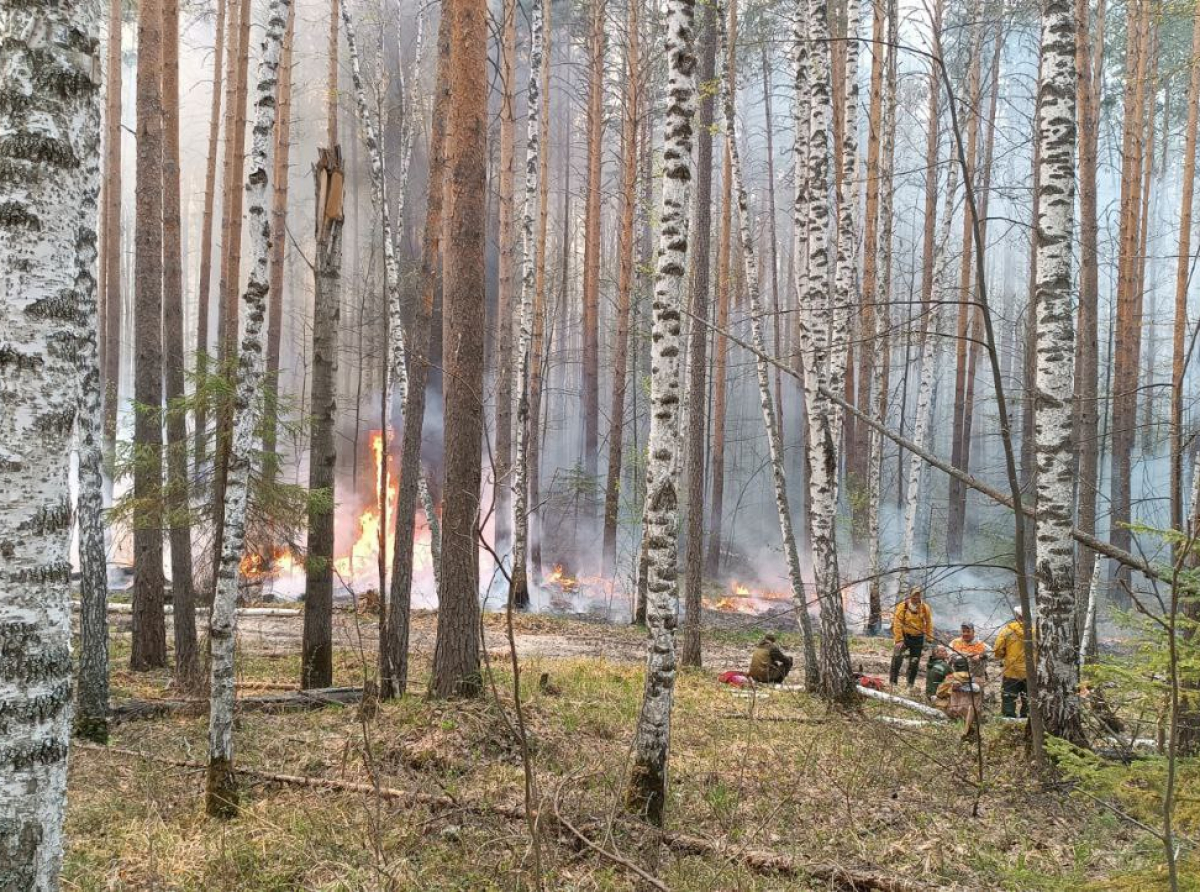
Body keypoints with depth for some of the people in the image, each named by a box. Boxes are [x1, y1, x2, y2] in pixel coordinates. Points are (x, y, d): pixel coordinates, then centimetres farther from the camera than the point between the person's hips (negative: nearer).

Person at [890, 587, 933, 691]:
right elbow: (897, 623, -15)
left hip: (918, 638, 3)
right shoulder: (902, 606, -12)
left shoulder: (925, 608, -2)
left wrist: (929, 638, 2)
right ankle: (893, 683, -12)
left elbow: (929, 624, 7)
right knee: (897, 657, -18)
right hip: (904, 636, -3)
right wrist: (899, 639, -20)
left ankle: (910, 685, 20)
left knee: (914, 662, 8)